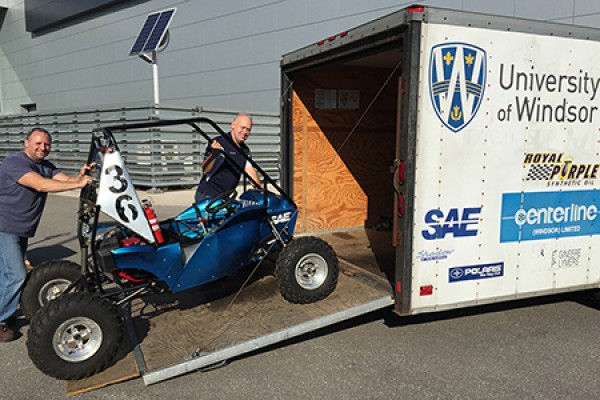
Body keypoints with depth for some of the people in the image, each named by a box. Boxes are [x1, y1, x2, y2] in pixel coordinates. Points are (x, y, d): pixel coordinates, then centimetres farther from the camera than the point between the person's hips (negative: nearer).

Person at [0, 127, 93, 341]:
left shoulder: (46, 166, 8)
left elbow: (66, 179, -8)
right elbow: (41, 185, -33)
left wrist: (79, 175, -31)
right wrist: (78, 184, -38)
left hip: (21, 230, 9)